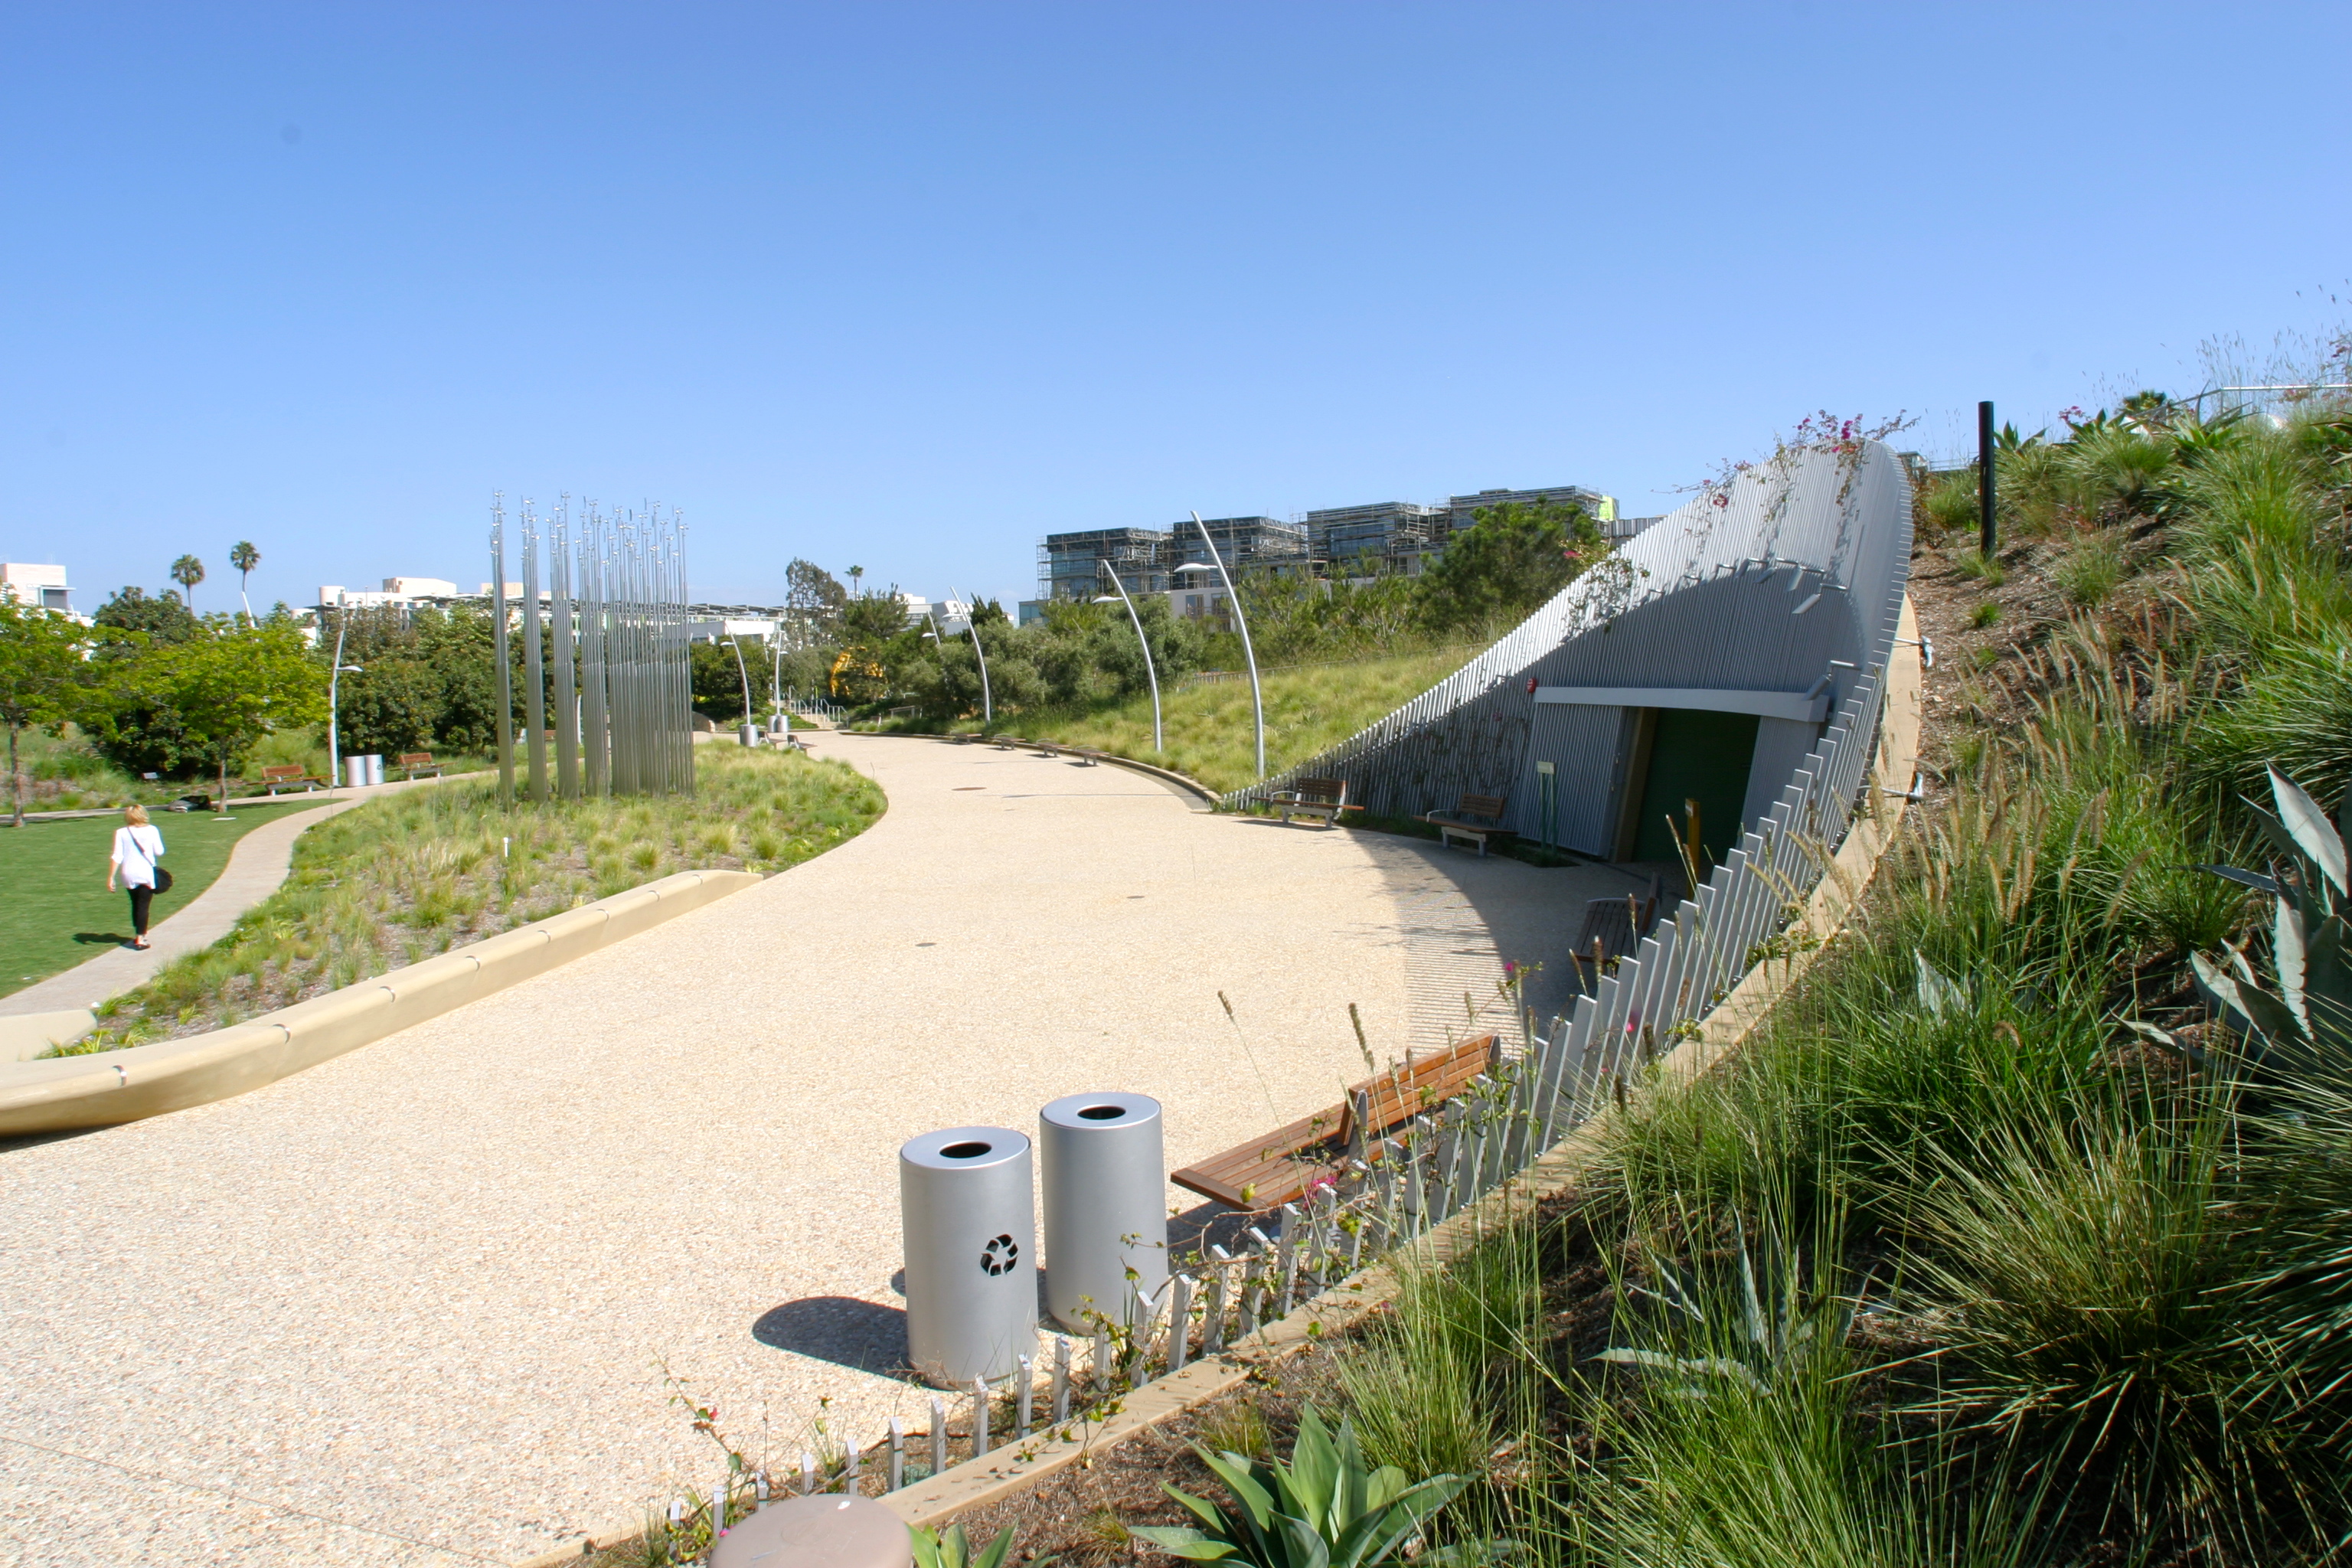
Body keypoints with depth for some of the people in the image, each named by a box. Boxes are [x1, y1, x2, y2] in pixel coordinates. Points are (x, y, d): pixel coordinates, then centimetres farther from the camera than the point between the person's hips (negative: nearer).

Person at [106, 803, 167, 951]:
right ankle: (140, 939, -6)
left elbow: (117, 857, -6)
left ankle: (139, 933, 31)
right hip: (147, 873, -2)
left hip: (129, 875, 2)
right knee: (143, 906, 0)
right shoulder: (151, 830, -5)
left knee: (135, 904, 20)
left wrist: (110, 878, -2)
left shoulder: (121, 833, -3)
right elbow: (159, 852, -1)